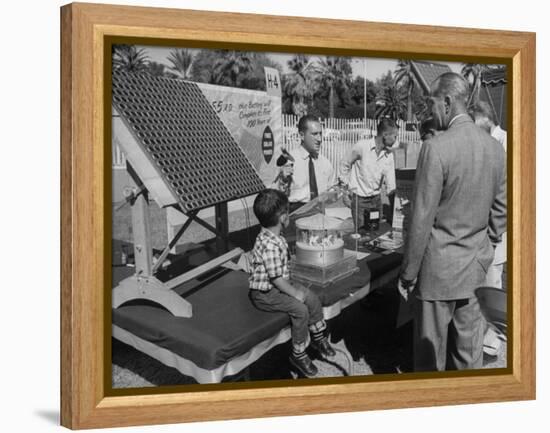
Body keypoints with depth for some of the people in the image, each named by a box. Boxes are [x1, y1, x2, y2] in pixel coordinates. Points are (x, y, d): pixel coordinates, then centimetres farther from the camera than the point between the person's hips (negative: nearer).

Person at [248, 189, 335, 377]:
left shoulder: (274, 238, 3)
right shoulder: (270, 245, -30)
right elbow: (276, 278, -28)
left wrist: (294, 287, 9)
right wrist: (295, 293, -17)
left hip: (278, 286, 10)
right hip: (264, 294, -10)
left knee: (312, 299, 7)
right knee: (300, 309, -21)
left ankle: (318, 338, 26)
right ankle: (298, 355, -6)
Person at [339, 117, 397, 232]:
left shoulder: (389, 155, 0)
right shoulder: (361, 146, -14)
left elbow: (390, 187, -1)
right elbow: (345, 165, 0)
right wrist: (345, 183, 0)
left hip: (376, 200, 4)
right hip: (359, 199, -4)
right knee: (362, 233, -6)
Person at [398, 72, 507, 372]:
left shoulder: (436, 148, -20)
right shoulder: (495, 147, 1)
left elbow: (422, 220, -18)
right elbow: (500, 210, 9)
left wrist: (408, 274, -9)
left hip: (439, 267, -6)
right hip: (474, 266, 7)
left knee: (430, 348, 8)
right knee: (468, 343, 18)